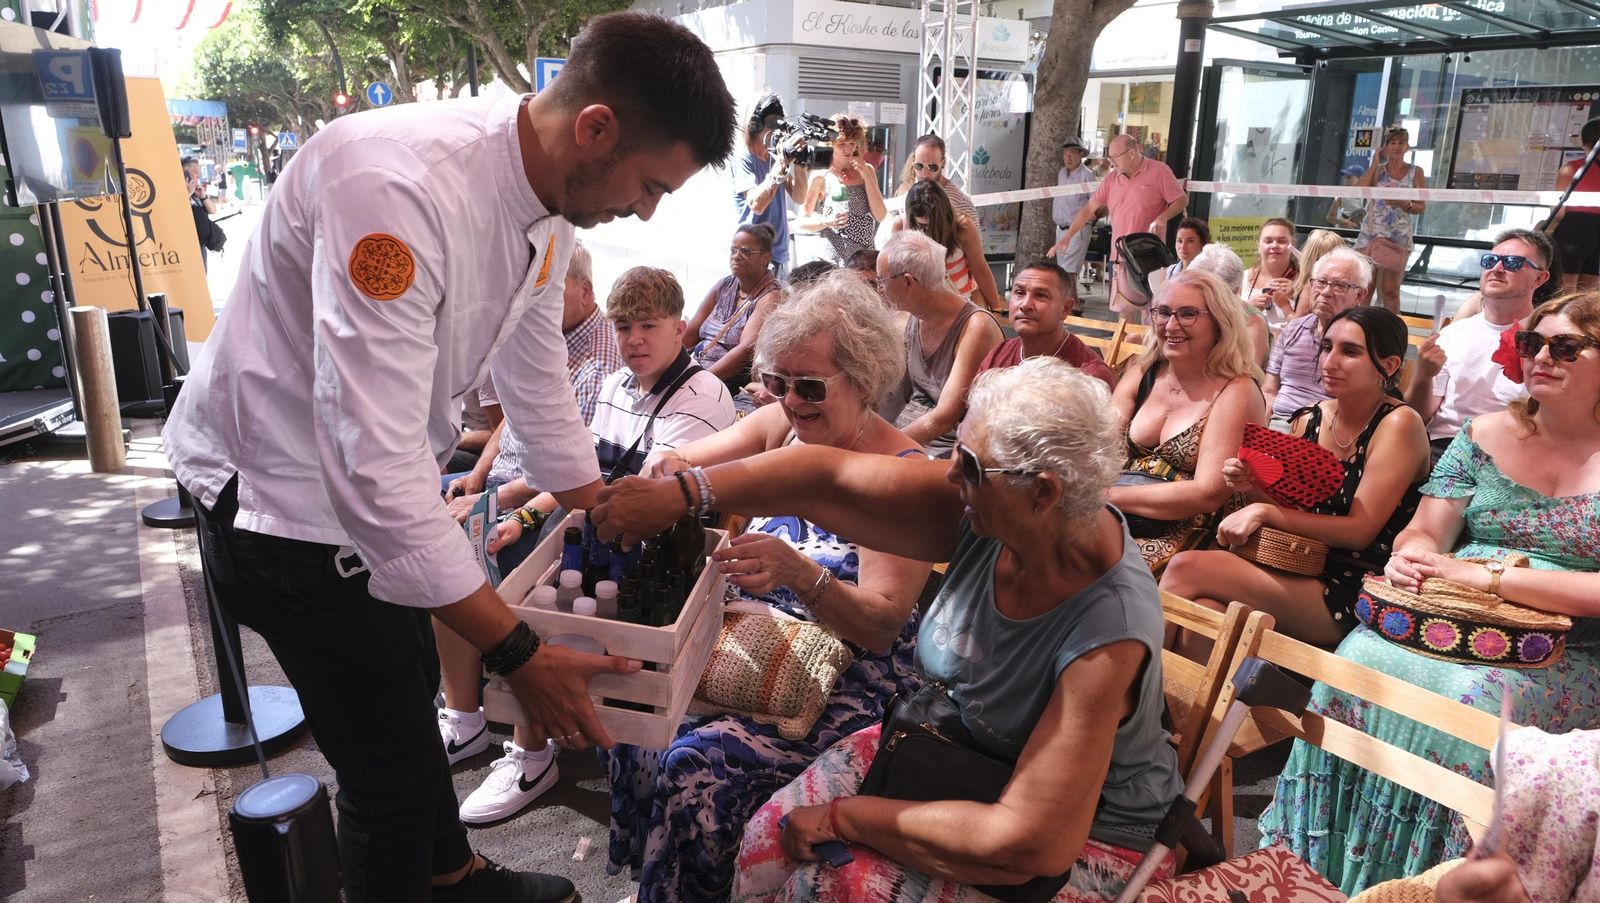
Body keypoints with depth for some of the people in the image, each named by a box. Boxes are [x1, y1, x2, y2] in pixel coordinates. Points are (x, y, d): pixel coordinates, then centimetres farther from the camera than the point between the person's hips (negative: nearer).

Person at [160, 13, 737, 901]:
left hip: (381, 485, 9)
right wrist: (519, 653, -32)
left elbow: (535, 379, 5)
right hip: (282, 499, -9)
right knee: (393, 763, 2)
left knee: (410, 693, 26)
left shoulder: (550, 196, -7)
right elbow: (370, 461, -37)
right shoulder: (395, 186, -35)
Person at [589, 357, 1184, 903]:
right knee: (772, 835, -5)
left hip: (1081, 828, -5)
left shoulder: (1106, 633, -34)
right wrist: (674, 496, -14)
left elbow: (1030, 844, -30)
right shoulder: (987, 511, -18)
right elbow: (829, 477, -14)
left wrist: (846, 817, -22)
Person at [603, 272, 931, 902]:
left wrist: (799, 574, -39)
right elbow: (667, 463, 1)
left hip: (845, 682, -6)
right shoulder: (782, 426, 2)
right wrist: (672, 471, -24)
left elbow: (882, 626, -20)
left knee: (696, 765, -25)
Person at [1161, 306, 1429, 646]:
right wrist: (1252, 486, -6)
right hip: (1301, 572, 5)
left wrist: (1264, 511, -16)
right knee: (1203, 605, -29)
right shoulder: (1308, 419, 7)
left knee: (1185, 568, -23)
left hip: (1354, 595, -5)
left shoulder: (1399, 424, -10)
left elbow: (1359, 530, -13)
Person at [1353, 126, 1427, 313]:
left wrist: (1403, 203, -15)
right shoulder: (1377, 170, 8)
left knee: (1390, 290, -1)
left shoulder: (1415, 173, 6)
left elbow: (1421, 207, 4)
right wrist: (1375, 163, -6)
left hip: (1399, 237, -1)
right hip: (1370, 233, 1)